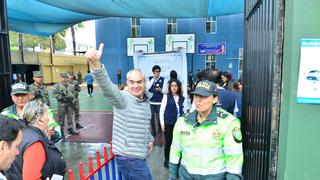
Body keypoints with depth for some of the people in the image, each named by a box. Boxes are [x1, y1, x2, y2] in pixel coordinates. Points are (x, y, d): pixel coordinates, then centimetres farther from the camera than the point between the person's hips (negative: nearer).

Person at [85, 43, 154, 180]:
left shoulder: (146, 100, 7)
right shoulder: (123, 98, -18)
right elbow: (107, 87, -38)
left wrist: (150, 139, 19)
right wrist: (95, 64, -53)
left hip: (138, 154, 7)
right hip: (128, 156, -7)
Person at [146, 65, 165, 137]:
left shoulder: (163, 79, -1)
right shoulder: (150, 78, 5)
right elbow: (147, 87, -10)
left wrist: (160, 90, -20)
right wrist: (153, 79, -12)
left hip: (159, 101, -2)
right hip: (151, 101, 2)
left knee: (159, 117, 3)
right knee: (152, 117, 9)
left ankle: (159, 131, 18)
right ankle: (153, 130, 23)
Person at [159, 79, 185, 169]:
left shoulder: (182, 98, 4)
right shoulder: (166, 97, -5)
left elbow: (183, 111, 11)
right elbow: (161, 110, -4)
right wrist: (162, 123, -6)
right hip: (168, 124, -3)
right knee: (168, 142, 5)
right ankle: (166, 160, 24)